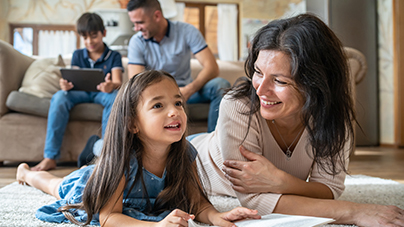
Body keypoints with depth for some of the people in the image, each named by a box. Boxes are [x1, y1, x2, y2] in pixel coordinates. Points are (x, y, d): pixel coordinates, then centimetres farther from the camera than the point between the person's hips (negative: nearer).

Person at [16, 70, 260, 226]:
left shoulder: (185, 153, -33)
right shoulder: (122, 159, -46)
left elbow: (197, 200, -27)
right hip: (92, 186, -2)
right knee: (58, 185, 30)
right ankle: (26, 172, 58)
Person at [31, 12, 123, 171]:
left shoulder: (114, 56, 4)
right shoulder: (78, 55, 13)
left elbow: (118, 82, -11)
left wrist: (111, 85, -38)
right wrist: (66, 85, -25)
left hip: (102, 92, -2)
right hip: (81, 93, 2)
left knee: (114, 96, -38)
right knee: (59, 97, -30)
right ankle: (50, 157, -33)